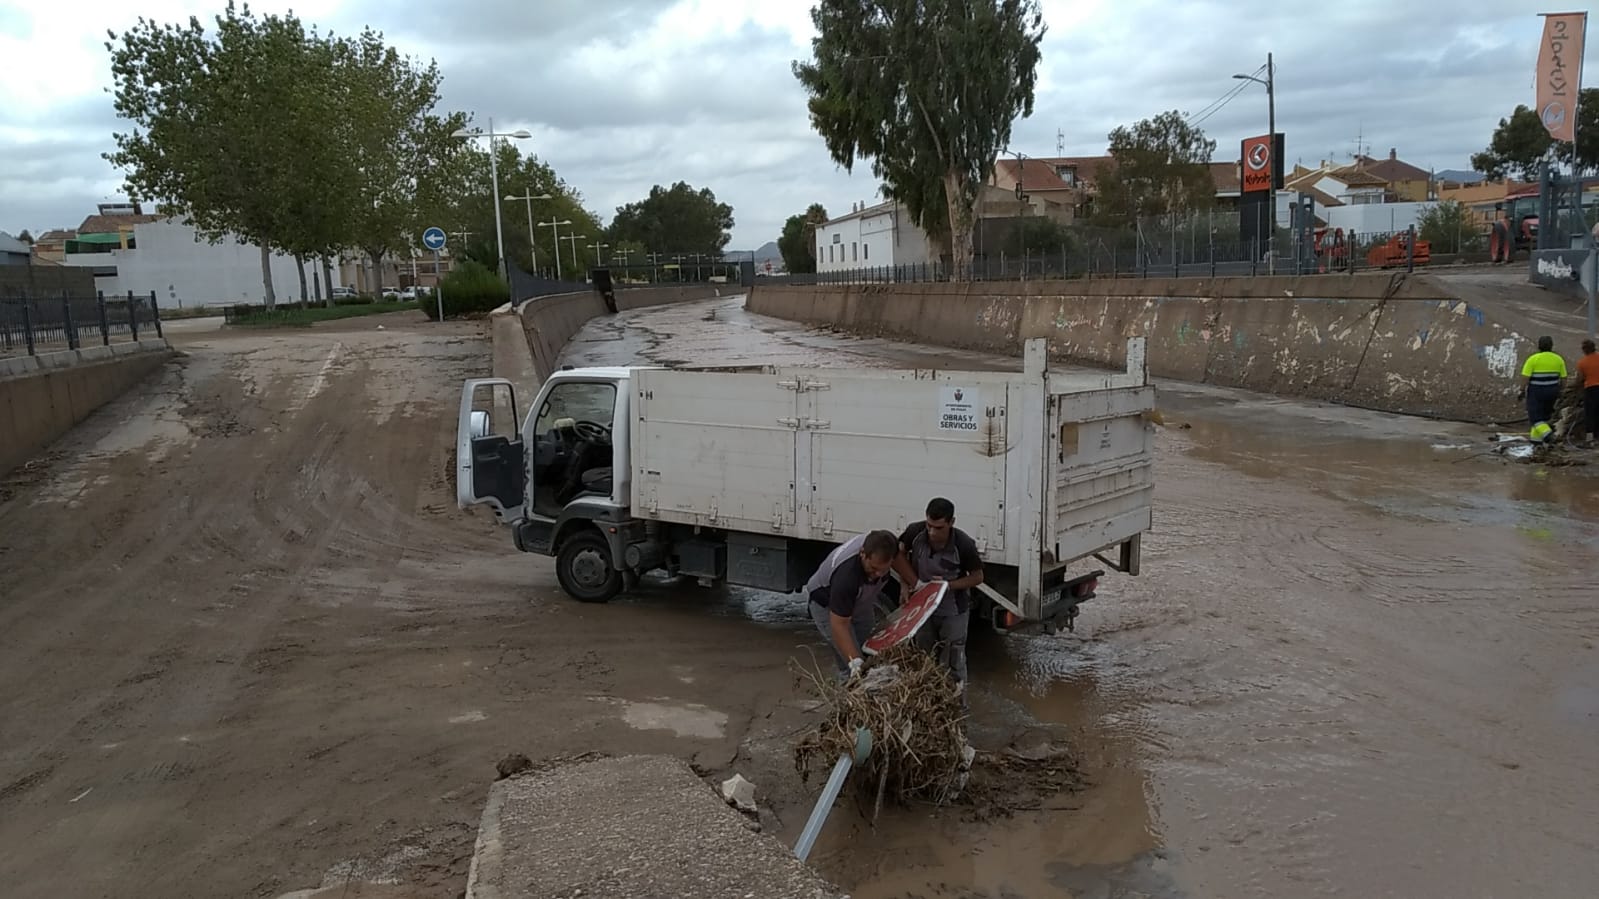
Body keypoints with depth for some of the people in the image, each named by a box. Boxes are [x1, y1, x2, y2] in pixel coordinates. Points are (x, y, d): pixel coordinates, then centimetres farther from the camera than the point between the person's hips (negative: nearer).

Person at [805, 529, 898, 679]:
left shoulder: (880, 547, -28)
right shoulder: (846, 573, -45)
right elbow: (839, 624, -40)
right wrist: (855, 662, -47)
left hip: (861, 601, 7)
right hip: (827, 605, -6)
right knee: (852, 671, -15)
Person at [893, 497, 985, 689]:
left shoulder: (964, 544, -27)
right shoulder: (916, 532, -21)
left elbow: (977, 577, -12)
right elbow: (896, 554, -8)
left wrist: (949, 585, -25)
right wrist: (916, 582, -16)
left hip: (952, 612, -3)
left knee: (952, 662, 7)